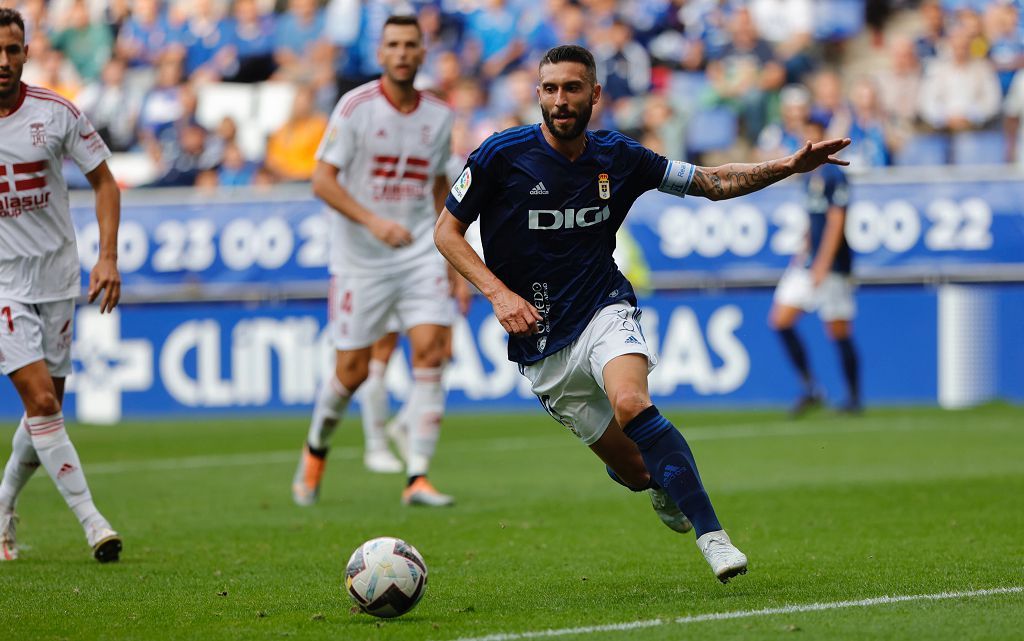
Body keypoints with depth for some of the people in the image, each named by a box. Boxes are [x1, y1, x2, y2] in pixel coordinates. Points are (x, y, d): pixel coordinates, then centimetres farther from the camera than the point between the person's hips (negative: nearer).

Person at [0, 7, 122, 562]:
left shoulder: (57, 114, -5)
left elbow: (104, 183, 5)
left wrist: (108, 257, -8)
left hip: (56, 276, 3)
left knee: (47, 406, 7)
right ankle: (92, 522, -15)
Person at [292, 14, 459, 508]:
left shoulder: (438, 115, 5)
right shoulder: (356, 106, -9)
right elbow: (322, 180, -13)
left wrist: (441, 240, 15)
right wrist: (372, 221, -25)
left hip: (420, 253, 3)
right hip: (359, 259, -3)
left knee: (430, 351, -14)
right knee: (352, 371, 1)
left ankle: (417, 477, -14)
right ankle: (316, 449, 31)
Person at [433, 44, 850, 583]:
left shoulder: (618, 158, -1)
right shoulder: (503, 154, -8)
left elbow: (713, 183, 9)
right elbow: (446, 231, -1)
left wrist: (791, 165, -4)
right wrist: (499, 292, -15)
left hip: (604, 311, 0)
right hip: (540, 345, 0)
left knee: (631, 403, -34)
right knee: (634, 470, -1)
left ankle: (711, 534, -33)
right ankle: (665, 488, 38)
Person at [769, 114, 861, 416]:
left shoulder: (833, 176, -12)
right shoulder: (809, 175, 13)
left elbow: (835, 223, -16)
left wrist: (822, 265, -20)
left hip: (832, 266, -8)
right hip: (808, 262, 8)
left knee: (839, 331, -2)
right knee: (781, 320, -2)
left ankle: (854, 397, 10)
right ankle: (809, 388, 4)